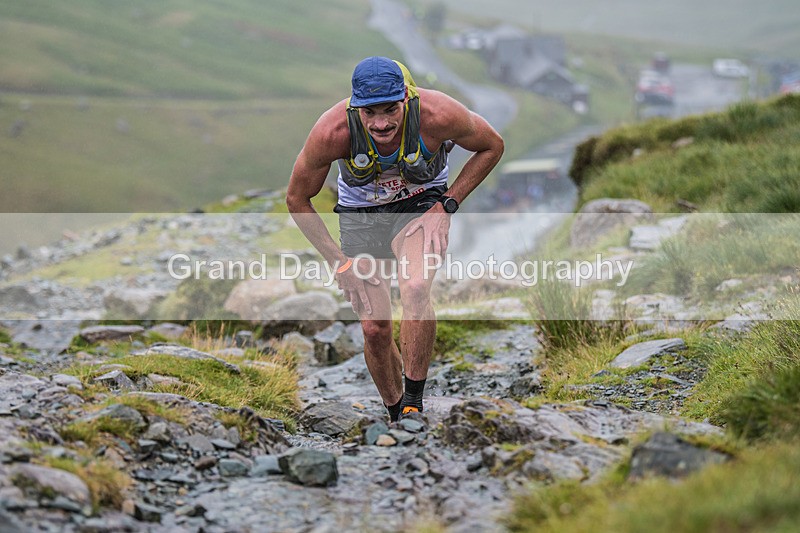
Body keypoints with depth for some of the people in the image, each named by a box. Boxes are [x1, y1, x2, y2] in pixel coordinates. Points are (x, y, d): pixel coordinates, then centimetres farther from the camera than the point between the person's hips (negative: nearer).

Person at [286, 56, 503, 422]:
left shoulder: (438, 114, -32)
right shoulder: (331, 131, -31)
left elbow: (492, 146, -9)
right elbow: (297, 199, -13)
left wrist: (446, 205, -15)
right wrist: (338, 261, -13)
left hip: (423, 203, -1)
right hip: (361, 211, 1)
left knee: (416, 288, -30)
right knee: (375, 329, -4)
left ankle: (414, 403, -17)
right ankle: (396, 419, 21)